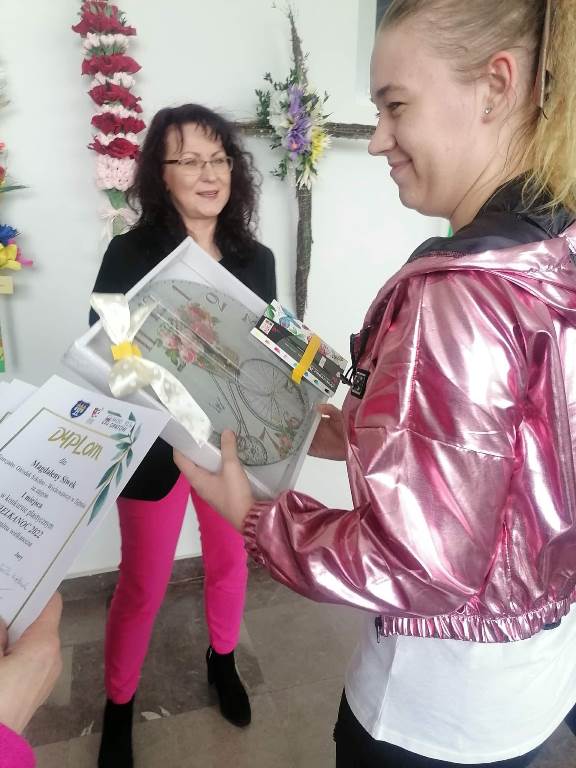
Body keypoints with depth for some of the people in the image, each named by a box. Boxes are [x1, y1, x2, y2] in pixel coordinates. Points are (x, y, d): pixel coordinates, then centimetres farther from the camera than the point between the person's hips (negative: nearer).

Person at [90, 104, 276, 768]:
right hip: (156, 446, -3)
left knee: (229, 559, 22)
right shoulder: (130, 255, -11)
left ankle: (222, 659, 52)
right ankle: (118, 706, 41)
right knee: (142, 584, 13)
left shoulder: (256, 259, 0)